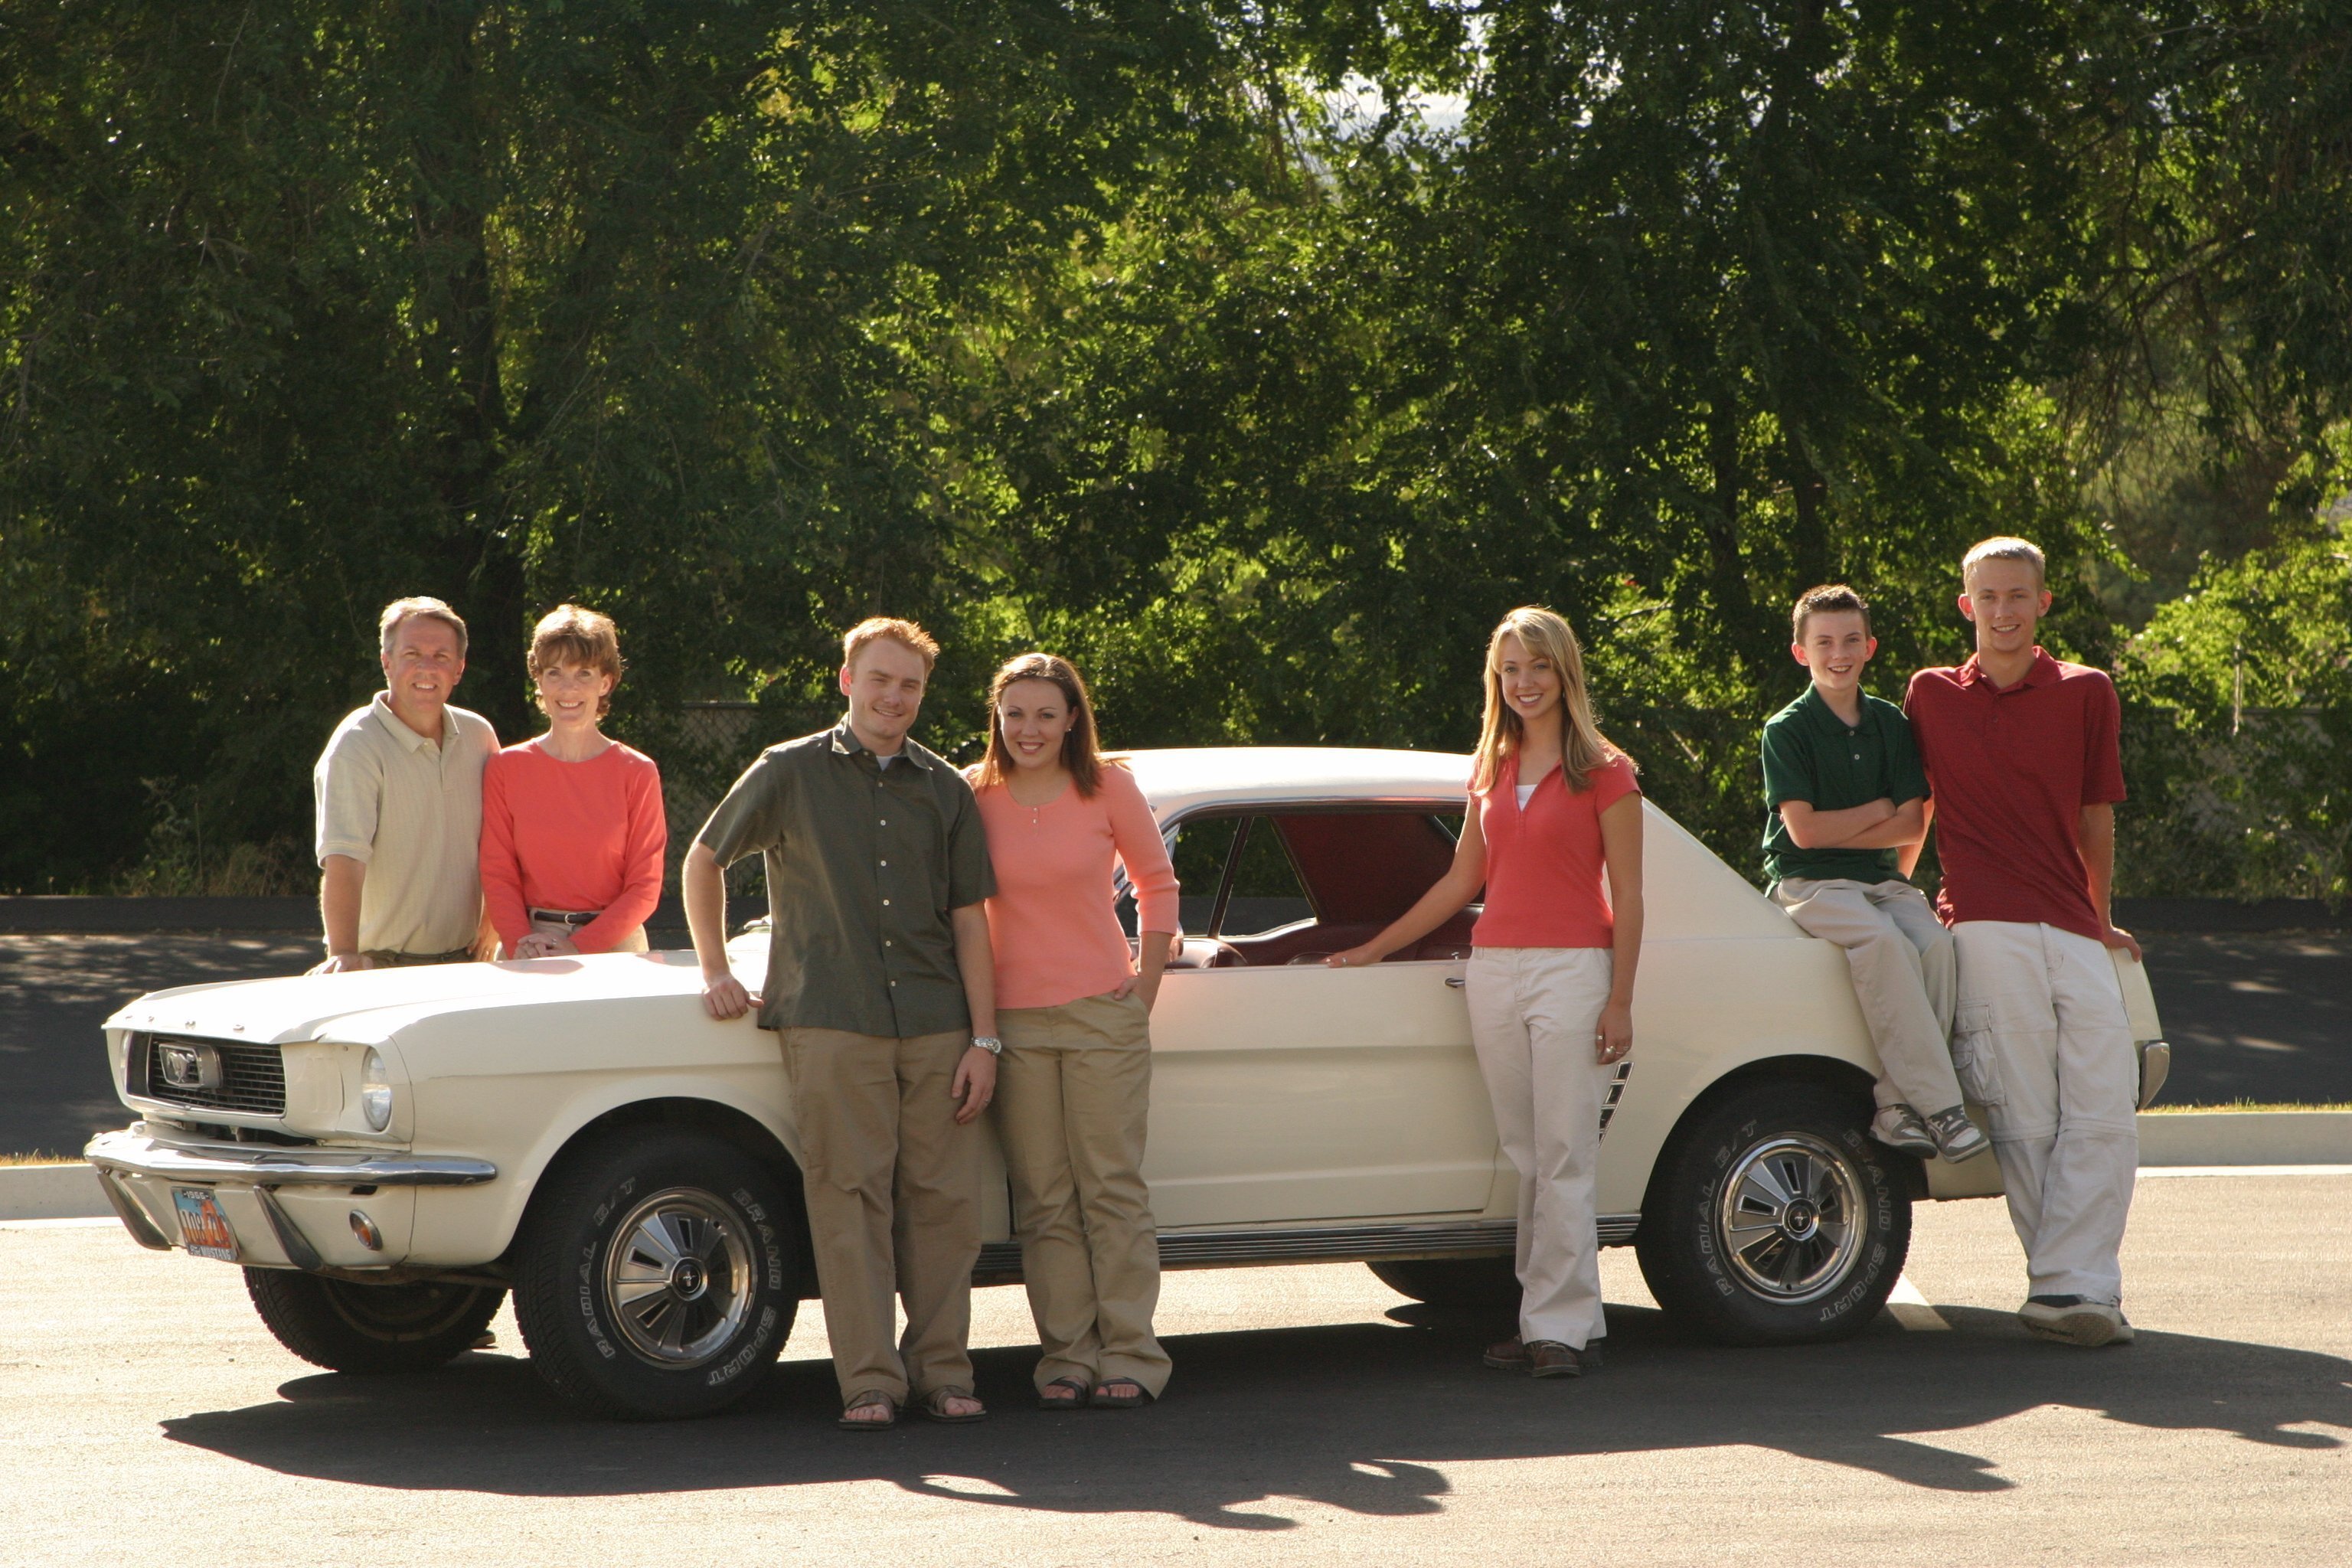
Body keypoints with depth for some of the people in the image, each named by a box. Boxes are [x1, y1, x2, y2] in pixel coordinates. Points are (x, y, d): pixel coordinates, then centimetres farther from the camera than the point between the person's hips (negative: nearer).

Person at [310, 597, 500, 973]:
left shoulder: (479, 735, 6)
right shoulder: (356, 747, -13)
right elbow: (343, 857, -25)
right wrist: (344, 954, -37)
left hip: (466, 960, 5)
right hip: (385, 966, -5)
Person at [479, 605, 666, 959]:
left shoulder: (637, 774, 2)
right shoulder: (505, 769, 5)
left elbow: (645, 886, 0)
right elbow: (497, 873, 4)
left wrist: (579, 947, -11)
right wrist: (521, 943, -12)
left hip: (614, 944, -1)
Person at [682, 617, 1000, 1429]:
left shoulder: (946, 791, 13)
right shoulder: (790, 774, 6)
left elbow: (970, 921, 10)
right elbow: (703, 861, 16)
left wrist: (983, 1040, 4)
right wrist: (715, 971, 9)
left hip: (936, 1027, 3)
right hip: (831, 1024, -2)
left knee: (944, 1201, 0)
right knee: (850, 1200, -6)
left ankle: (942, 1370, 9)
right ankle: (869, 1382, -4)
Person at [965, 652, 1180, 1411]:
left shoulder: (1108, 788, 0)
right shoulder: (976, 798, 1)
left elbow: (1157, 885, 10)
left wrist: (1146, 985, 4)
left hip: (1103, 1014, -1)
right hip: (1014, 1021, 1)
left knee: (1112, 1188, -1)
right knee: (1044, 1200, 2)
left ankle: (1129, 1355, 2)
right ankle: (1067, 1355, 7)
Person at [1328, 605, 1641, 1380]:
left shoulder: (1603, 773, -1)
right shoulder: (1491, 773, 15)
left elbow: (1627, 896, -3)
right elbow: (1461, 882, 22)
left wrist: (1620, 1001, -9)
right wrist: (1374, 948, 22)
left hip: (1573, 968, -5)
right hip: (1494, 968, 5)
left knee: (1563, 1156, -6)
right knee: (1524, 1156, 5)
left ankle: (1559, 1325, -5)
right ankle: (1545, 1316, 8)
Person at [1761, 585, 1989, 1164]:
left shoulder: (1891, 724, 11)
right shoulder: (1787, 730, -1)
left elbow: (1912, 827, 4)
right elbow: (1804, 831, -10)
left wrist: (1840, 830, -7)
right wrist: (1879, 810, -1)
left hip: (1881, 878, 4)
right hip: (1810, 883, -4)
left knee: (1933, 942, -28)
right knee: (1883, 941, -34)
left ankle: (1898, 1104, -24)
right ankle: (1939, 1105, -35)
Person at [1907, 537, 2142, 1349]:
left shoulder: (2087, 694, 12)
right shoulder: (1931, 696, 12)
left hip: (2073, 933, 2)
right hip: (1987, 927, -2)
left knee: (2106, 1114, -9)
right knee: (2026, 1121, -7)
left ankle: (2069, 1286, -9)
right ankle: (2079, 1285, -5)